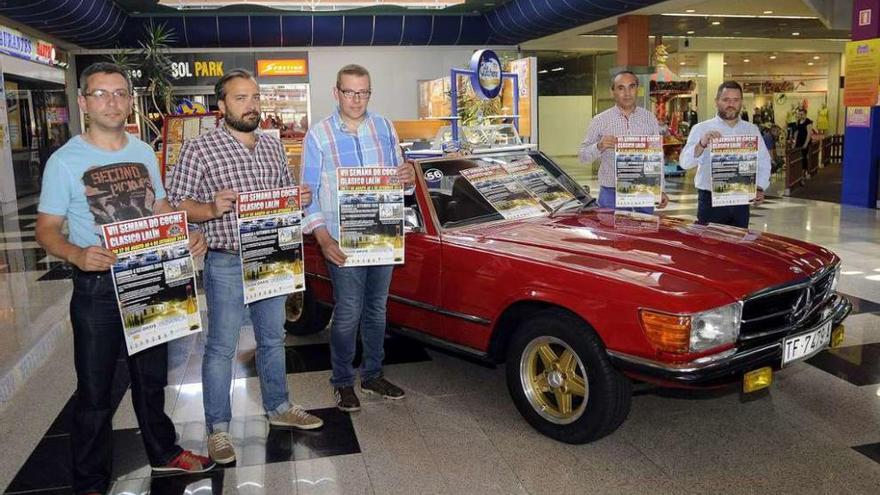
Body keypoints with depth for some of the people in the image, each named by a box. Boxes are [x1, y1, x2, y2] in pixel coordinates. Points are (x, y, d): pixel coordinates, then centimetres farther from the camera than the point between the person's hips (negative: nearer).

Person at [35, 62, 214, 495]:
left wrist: (189, 235, -6)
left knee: (152, 377, 20)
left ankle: (163, 452, 39)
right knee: (95, 390, 7)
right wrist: (76, 254, -29)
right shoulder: (64, 161, -10)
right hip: (97, 286, -4)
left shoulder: (144, 152, 5)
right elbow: (46, 229, -8)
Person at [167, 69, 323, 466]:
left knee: (273, 339, 18)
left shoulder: (273, 145, 9)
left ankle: (278, 407, 35)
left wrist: (301, 198, -3)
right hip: (227, 265, -5)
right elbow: (176, 203, -10)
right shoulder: (199, 149, -9)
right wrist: (211, 209, -28)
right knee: (221, 348, 4)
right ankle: (218, 429, 18)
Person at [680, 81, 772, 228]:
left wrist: (760, 188, -3)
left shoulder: (751, 130, 10)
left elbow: (763, 163, 12)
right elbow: (685, 162, -13)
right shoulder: (701, 129, -1)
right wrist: (702, 144, -30)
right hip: (710, 200, -3)